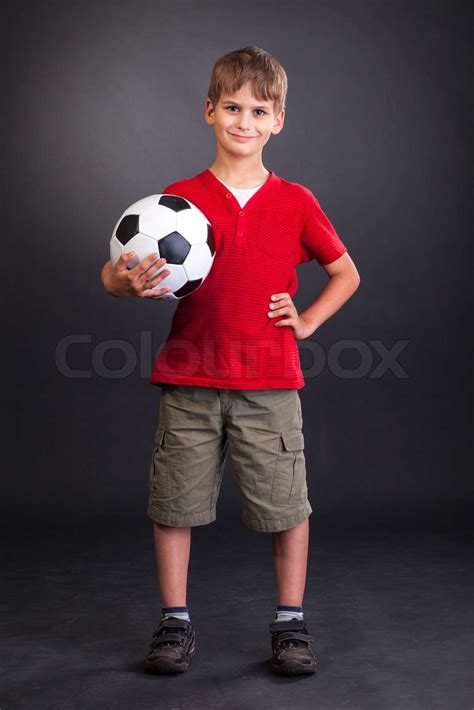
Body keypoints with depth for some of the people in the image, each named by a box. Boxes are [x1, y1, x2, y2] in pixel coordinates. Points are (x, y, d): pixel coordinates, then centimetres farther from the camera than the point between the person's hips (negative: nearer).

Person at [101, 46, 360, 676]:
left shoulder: (296, 203, 4)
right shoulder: (178, 199, 3)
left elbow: (346, 274, 15)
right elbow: (113, 273, 2)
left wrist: (306, 322, 2)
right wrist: (129, 283, -21)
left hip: (270, 385, 0)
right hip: (188, 383, 1)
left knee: (287, 505, 4)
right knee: (175, 503, 6)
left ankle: (291, 623, 22)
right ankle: (175, 621, 23)